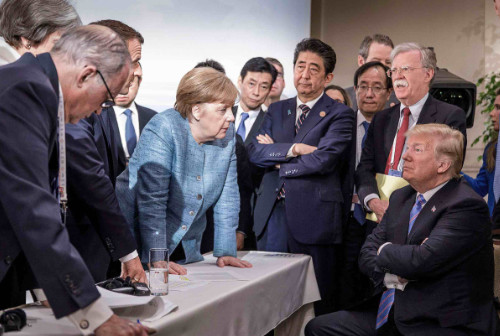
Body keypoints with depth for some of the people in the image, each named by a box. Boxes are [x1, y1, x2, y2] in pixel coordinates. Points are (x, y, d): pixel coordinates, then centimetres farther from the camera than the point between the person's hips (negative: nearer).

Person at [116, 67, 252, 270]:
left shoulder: (226, 134, -2)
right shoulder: (162, 130, -20)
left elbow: (227, 197, 0)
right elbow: (151, 199, -24)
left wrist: (225, 252, -5)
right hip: (141, 242, -5)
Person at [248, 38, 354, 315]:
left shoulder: (339, 115, 0)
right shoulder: (276, 110, 16)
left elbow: (323, 159, -14)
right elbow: (255, 151, 3)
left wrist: (276, 158, -4)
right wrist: (293, 149, -12)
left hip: (313, 217, -4)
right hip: (272, 214, 5)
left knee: (317, 306, 2)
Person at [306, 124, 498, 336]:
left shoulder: (467, 206, -15)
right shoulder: (401, 197, 12)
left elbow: (423, 260, -27)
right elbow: (368, 252, 9)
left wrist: (385, 250, -6)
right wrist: (391, 276, -13)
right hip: (389, 313, 8)